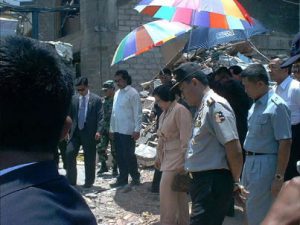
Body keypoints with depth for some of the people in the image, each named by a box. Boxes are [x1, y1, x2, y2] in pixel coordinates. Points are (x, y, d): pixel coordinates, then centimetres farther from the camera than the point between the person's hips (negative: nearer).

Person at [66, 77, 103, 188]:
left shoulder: (96, 99, -1)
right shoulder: (74, 98, 9)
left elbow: (100, 117, -5)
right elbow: (70, 115, 13)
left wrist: (98, 131, -16)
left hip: (89, 133, -3)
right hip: (75, 132, 3)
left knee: (89, 158, 4)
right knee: (69, 154, -8)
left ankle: (89, 182, 20)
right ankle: (70, 181, 3)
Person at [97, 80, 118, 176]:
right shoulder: (105, 101, 9)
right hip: (104, 129, 6)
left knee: (114, 150, 3)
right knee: (100, 148, 3)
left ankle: (115, 169, 15)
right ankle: (103, 166, 20)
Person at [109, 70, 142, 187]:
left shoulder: (132, 93, -9)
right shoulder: (117, 93, 14)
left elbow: (137, 113, -12)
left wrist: (137, 130, -17)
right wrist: (112, 128, 14)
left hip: (128, 131, -7)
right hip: (117, 131, 7)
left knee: (129, 155, -2)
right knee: (120, 156, 10)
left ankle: (135, 178, 13)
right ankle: (122, 179, 18)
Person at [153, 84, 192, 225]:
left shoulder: (180, 110, -14)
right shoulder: (164, 114, 15)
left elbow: (185, 138, -19)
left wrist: (183, 161, -21)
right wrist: (158, 157, 23)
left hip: (177, 158, -9)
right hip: (168, 158, 9)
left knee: (167, 192, -9)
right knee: (179, 194, 13)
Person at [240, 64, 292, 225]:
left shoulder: (276, 106, -17)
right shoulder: (256, 104, 10)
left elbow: (285, 143, -18)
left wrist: (279, 177, -18)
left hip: (265, 164, -9)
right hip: (251, 161, 9)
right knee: (251, 207, 18)